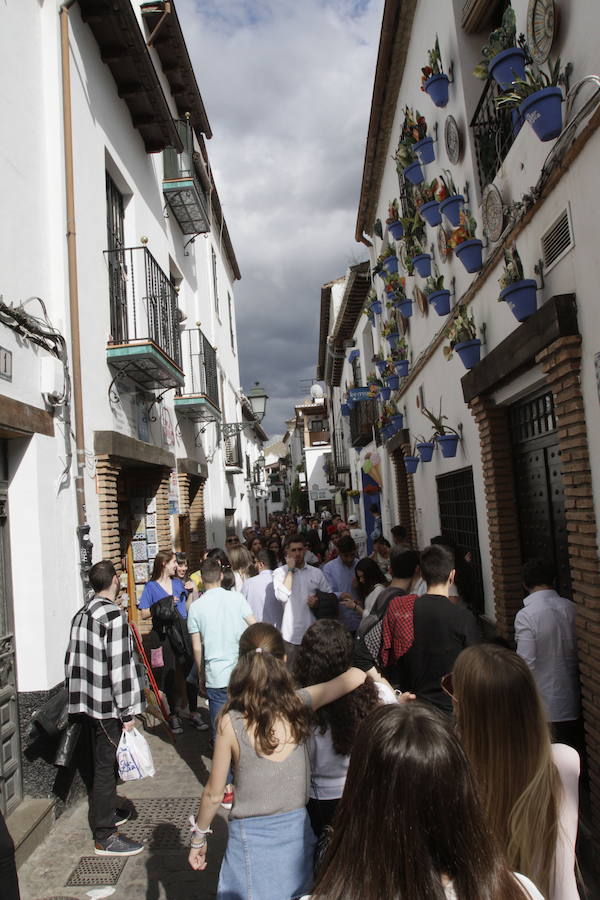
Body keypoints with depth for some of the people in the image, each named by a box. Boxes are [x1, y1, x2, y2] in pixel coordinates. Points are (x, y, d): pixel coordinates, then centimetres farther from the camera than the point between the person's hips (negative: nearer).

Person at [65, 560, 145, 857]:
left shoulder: (81, 614, 9)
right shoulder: (114, 615, -19)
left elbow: (72, 659, 14)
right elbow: (119, 666, -21)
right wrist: (128, 711, -16)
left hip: (86, 701, 9)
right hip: (107, 704, -9)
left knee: (103, 762, 23)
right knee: (106, 765, 0)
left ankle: (108, 811, 39)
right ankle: (105, 837, 10)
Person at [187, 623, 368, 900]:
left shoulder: (230, 723, -19)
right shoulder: (300, 704, -13)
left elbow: (213, 794, -9)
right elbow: (357, 675, -8)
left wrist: (199, 837, 6)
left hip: (252, 836, -2)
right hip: (297, 831, 3)